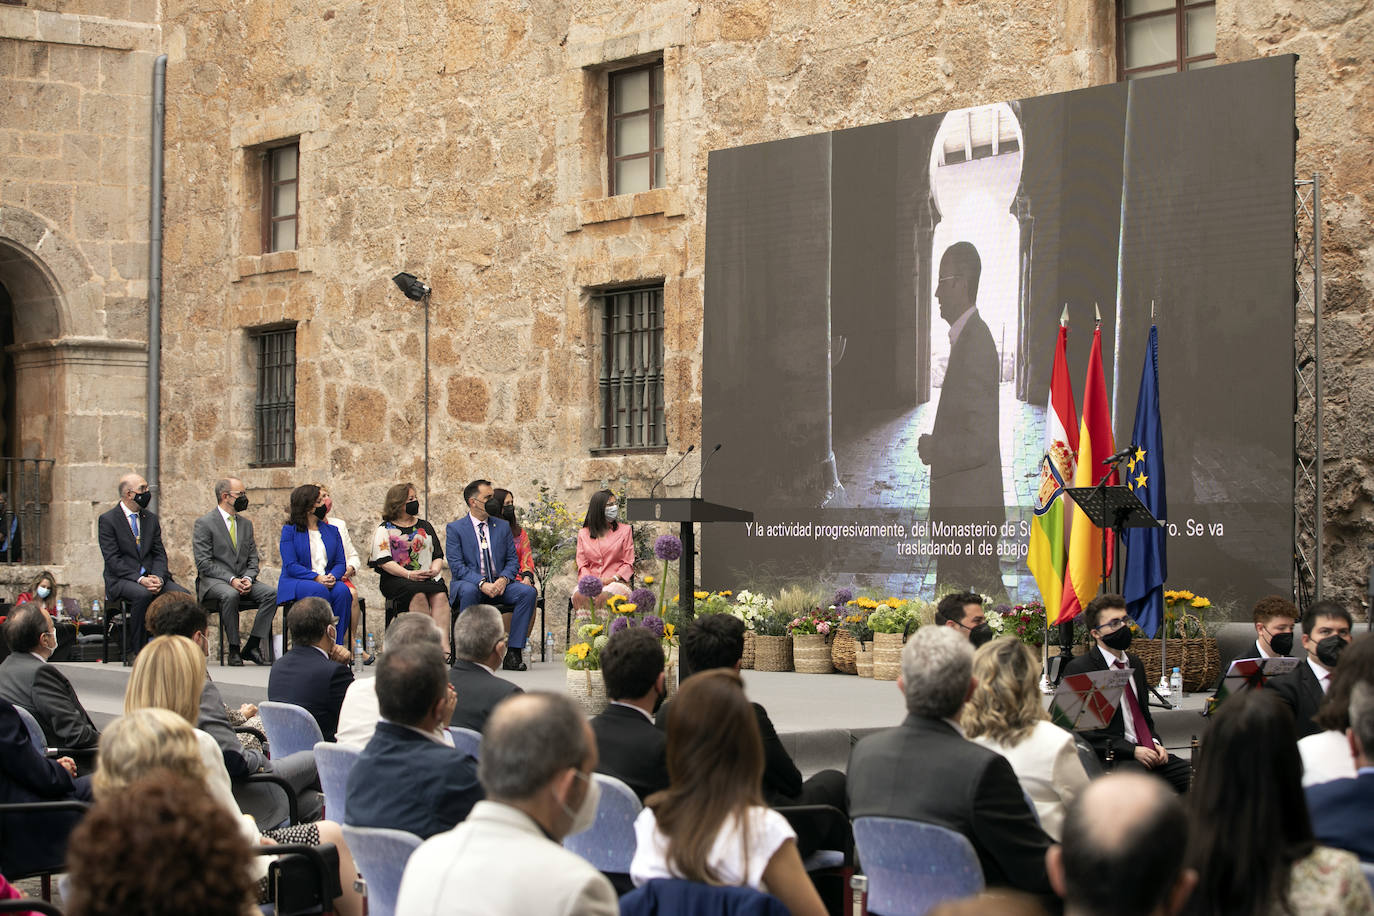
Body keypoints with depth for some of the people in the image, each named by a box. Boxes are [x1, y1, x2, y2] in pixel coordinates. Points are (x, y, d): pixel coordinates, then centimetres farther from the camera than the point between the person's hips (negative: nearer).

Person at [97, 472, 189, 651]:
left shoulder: (151, 519, 15)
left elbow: (159, 555, 10)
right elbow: (113, 560, -10)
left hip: (151, 577, 5)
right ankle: (136, 652, -24)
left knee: (182, 594, -22)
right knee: (143, 595, -36)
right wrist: (139, 579, -21)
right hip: (121, 579, -5)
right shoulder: (108, 520, -2)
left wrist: (158, 578, -11)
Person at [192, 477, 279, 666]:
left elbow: (252, 559, 15)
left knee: (271, 593, -22)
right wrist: (231, 580, -21)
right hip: (213, 581, -5)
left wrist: (248, 578, -8)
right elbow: (204, 563, -10)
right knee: (230, 595, -38)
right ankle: (234, 649, -25)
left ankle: (252, 647, -18)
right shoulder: (204, 523, -2)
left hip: (242, 581, 5)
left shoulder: (246, 524, 17)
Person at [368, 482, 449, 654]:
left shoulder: (425, 527, 23)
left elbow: (438, 555, 19)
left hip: (428, 577, 3)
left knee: (440, 594, -31)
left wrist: (435, 569, -5)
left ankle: (444, 645, -44)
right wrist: (409, 575, -17)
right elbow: (383, 561, -4)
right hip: (395, 579, -3)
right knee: (418, 594, -36)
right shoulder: (385, 529, 9)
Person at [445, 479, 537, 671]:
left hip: (498, 584, 4)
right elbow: (457, 566, -8)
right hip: (470, 583, -4)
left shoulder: (502, 526, 15)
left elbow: (512, 559, 11)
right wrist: (481, 583, -23)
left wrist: (504, 579, -12)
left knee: (528, 592, -24)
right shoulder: (455, 529, 2)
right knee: (469, 591, -39)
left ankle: (513, 652, -24)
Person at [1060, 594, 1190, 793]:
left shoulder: (1135, 663, 20)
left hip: (1147, 752, 7)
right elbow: (1083, 730, -9)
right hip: (1110, 759, -7)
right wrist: (1133, 750, -15)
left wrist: (1155, 743, 5)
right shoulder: (1079, 669, -3)